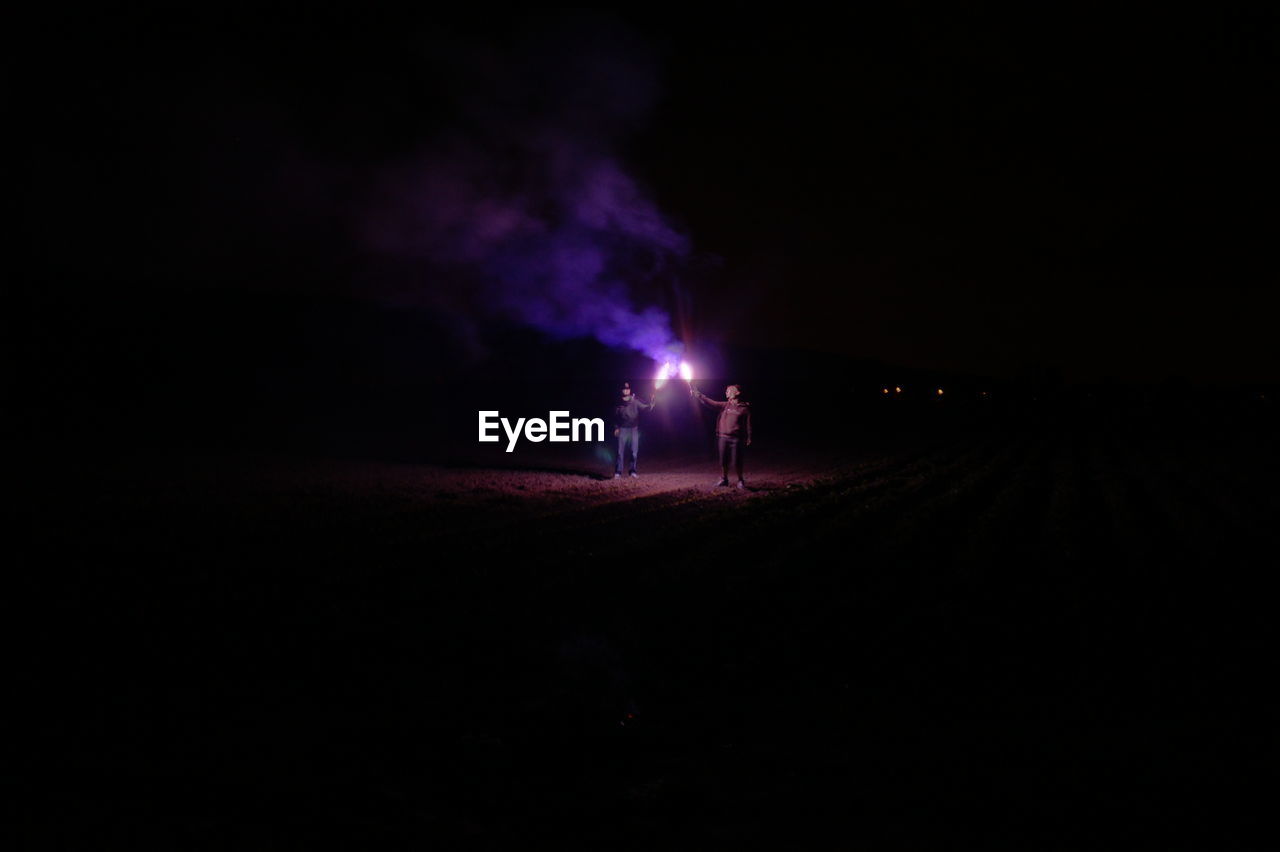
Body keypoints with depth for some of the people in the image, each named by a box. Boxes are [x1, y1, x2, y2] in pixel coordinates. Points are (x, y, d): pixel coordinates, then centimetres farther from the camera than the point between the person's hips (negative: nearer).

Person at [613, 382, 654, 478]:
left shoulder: (635, 400, 3)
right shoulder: (619, 402, 6)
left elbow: (646, 407, -4)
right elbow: (615, 416, 12)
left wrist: (652, 400, -22)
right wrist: (616, 428, 4)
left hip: (634, 429, 1)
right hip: (623, 430, -1)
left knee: (634, 451, 3)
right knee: (620, 451, -3)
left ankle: (633, 471, 12)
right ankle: (618, 472, 0)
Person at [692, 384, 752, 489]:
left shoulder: (745, 408, 0)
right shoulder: (725, 405, 9)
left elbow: (748, 424, -1)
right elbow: (709, 402, 8)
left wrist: (749, 439, -7)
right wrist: (696, 394, 4)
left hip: (736, 439, -4)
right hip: (723, 437, 4)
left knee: (736, 462, -2)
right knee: (723, 461, 8)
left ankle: (740, 481, 15)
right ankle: (724, 480, 23)